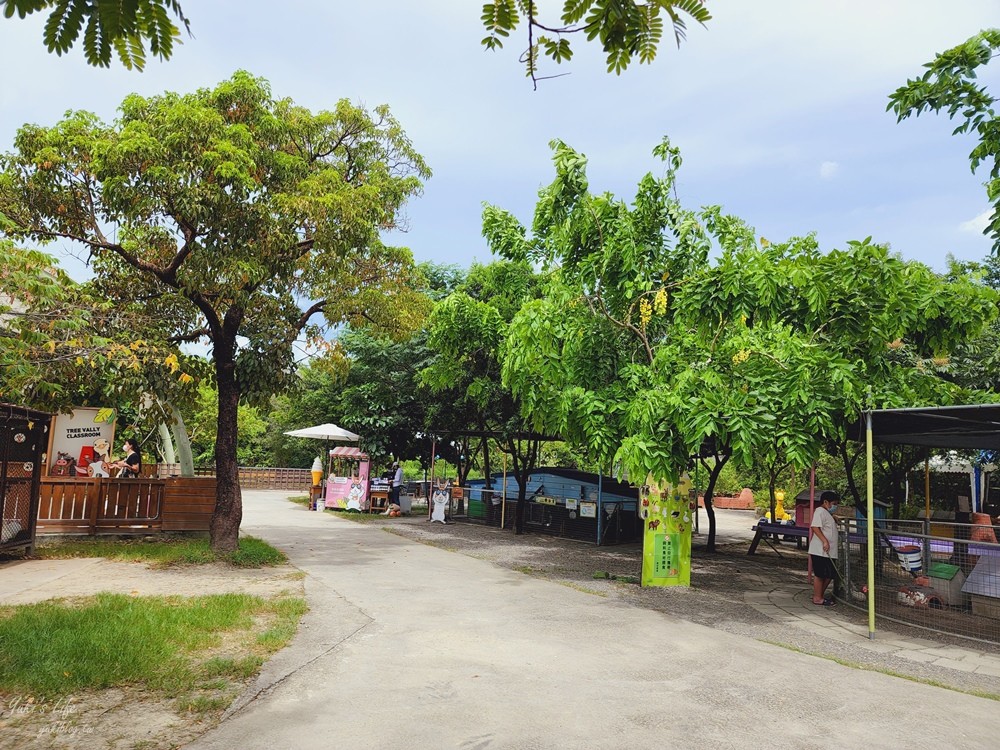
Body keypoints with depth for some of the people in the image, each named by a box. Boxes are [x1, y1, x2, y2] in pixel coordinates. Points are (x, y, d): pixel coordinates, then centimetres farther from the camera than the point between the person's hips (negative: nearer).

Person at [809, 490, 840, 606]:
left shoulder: (827, 513, 23)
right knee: (819, 574, -5)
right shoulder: (820, 511, -11)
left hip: (829, 552, 10)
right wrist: (825, 541, -27)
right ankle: (817, 598, 2)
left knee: (829, 574, 13)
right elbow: (815, 527, -22)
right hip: (820, 551, -10)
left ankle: (821, 594, 24)